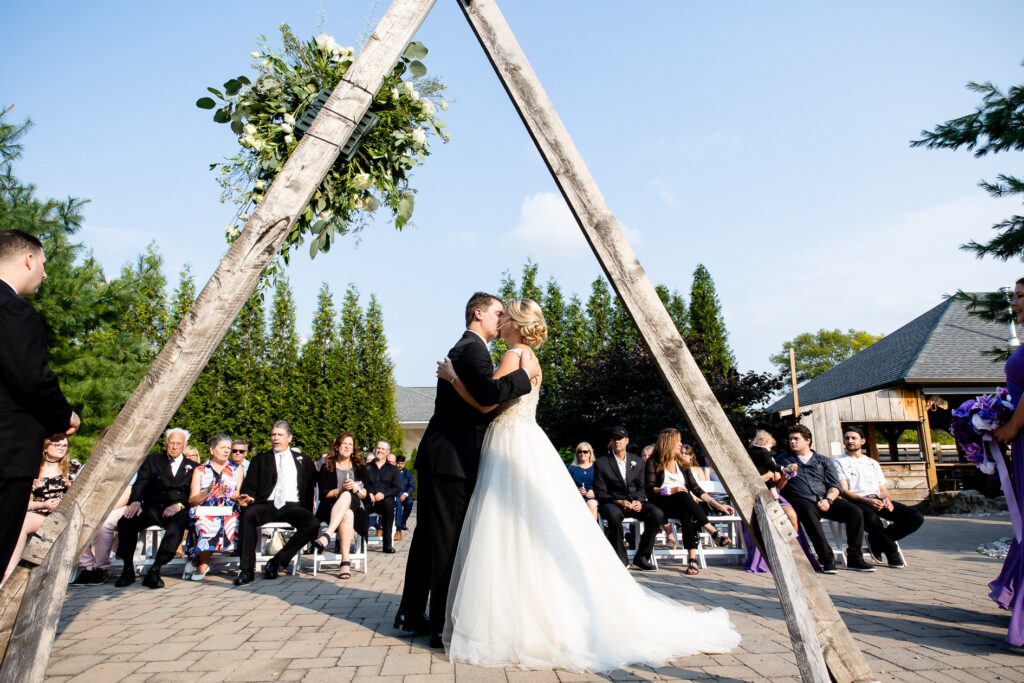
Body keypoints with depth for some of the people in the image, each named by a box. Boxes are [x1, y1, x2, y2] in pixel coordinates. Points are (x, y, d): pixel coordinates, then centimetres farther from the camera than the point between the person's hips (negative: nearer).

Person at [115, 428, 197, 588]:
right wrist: (135, 501, -16)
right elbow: (141, 483, 5)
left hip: (175, 510, -2)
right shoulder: (152, 460, 19)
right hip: (151, 507, 2)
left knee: (179, 522, -35)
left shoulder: (192, 467, 16)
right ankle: (128, 570, -12)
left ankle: (154, 570, -34)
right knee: (126, 521, -27)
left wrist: (179, 505, -15)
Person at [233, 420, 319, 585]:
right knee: (248, 513, -34)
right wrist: (249, 497, -12)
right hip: (267, 505, 0)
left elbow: (313, 485, 16)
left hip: (293, 507, 0)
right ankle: (246, 569, -26)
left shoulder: (303, 460, 20)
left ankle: (278, 561, -15)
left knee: (313, 524, -30)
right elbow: (249, 485, 12)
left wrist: (308, 509, 1)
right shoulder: (260, 459, 21)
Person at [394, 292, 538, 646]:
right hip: (452, 458, -10)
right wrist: (524, 373, -17)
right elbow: (488, 393, -29)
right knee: (449, 540, -2)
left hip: (436, 456, 10)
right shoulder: (473, 349, -11)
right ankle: (443, 626, 8)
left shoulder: (462, 348, 22)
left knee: (428, 535, 16)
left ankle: (411, 614, 28)